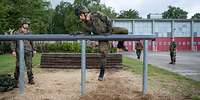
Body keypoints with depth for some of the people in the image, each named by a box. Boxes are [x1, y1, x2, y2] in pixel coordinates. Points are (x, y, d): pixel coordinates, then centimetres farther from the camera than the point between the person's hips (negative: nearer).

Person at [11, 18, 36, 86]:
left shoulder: (29, 33, 12)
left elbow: (31, 42, 20)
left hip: (28, 52, 3)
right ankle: (16, 80, 13)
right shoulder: (16, 33, 3)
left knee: (29, 66, 2)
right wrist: (13, 50, -9)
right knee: (18, 67, 1)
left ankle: (30, 79, 9)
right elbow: (13, 42, 0)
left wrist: (33, 50, 16)